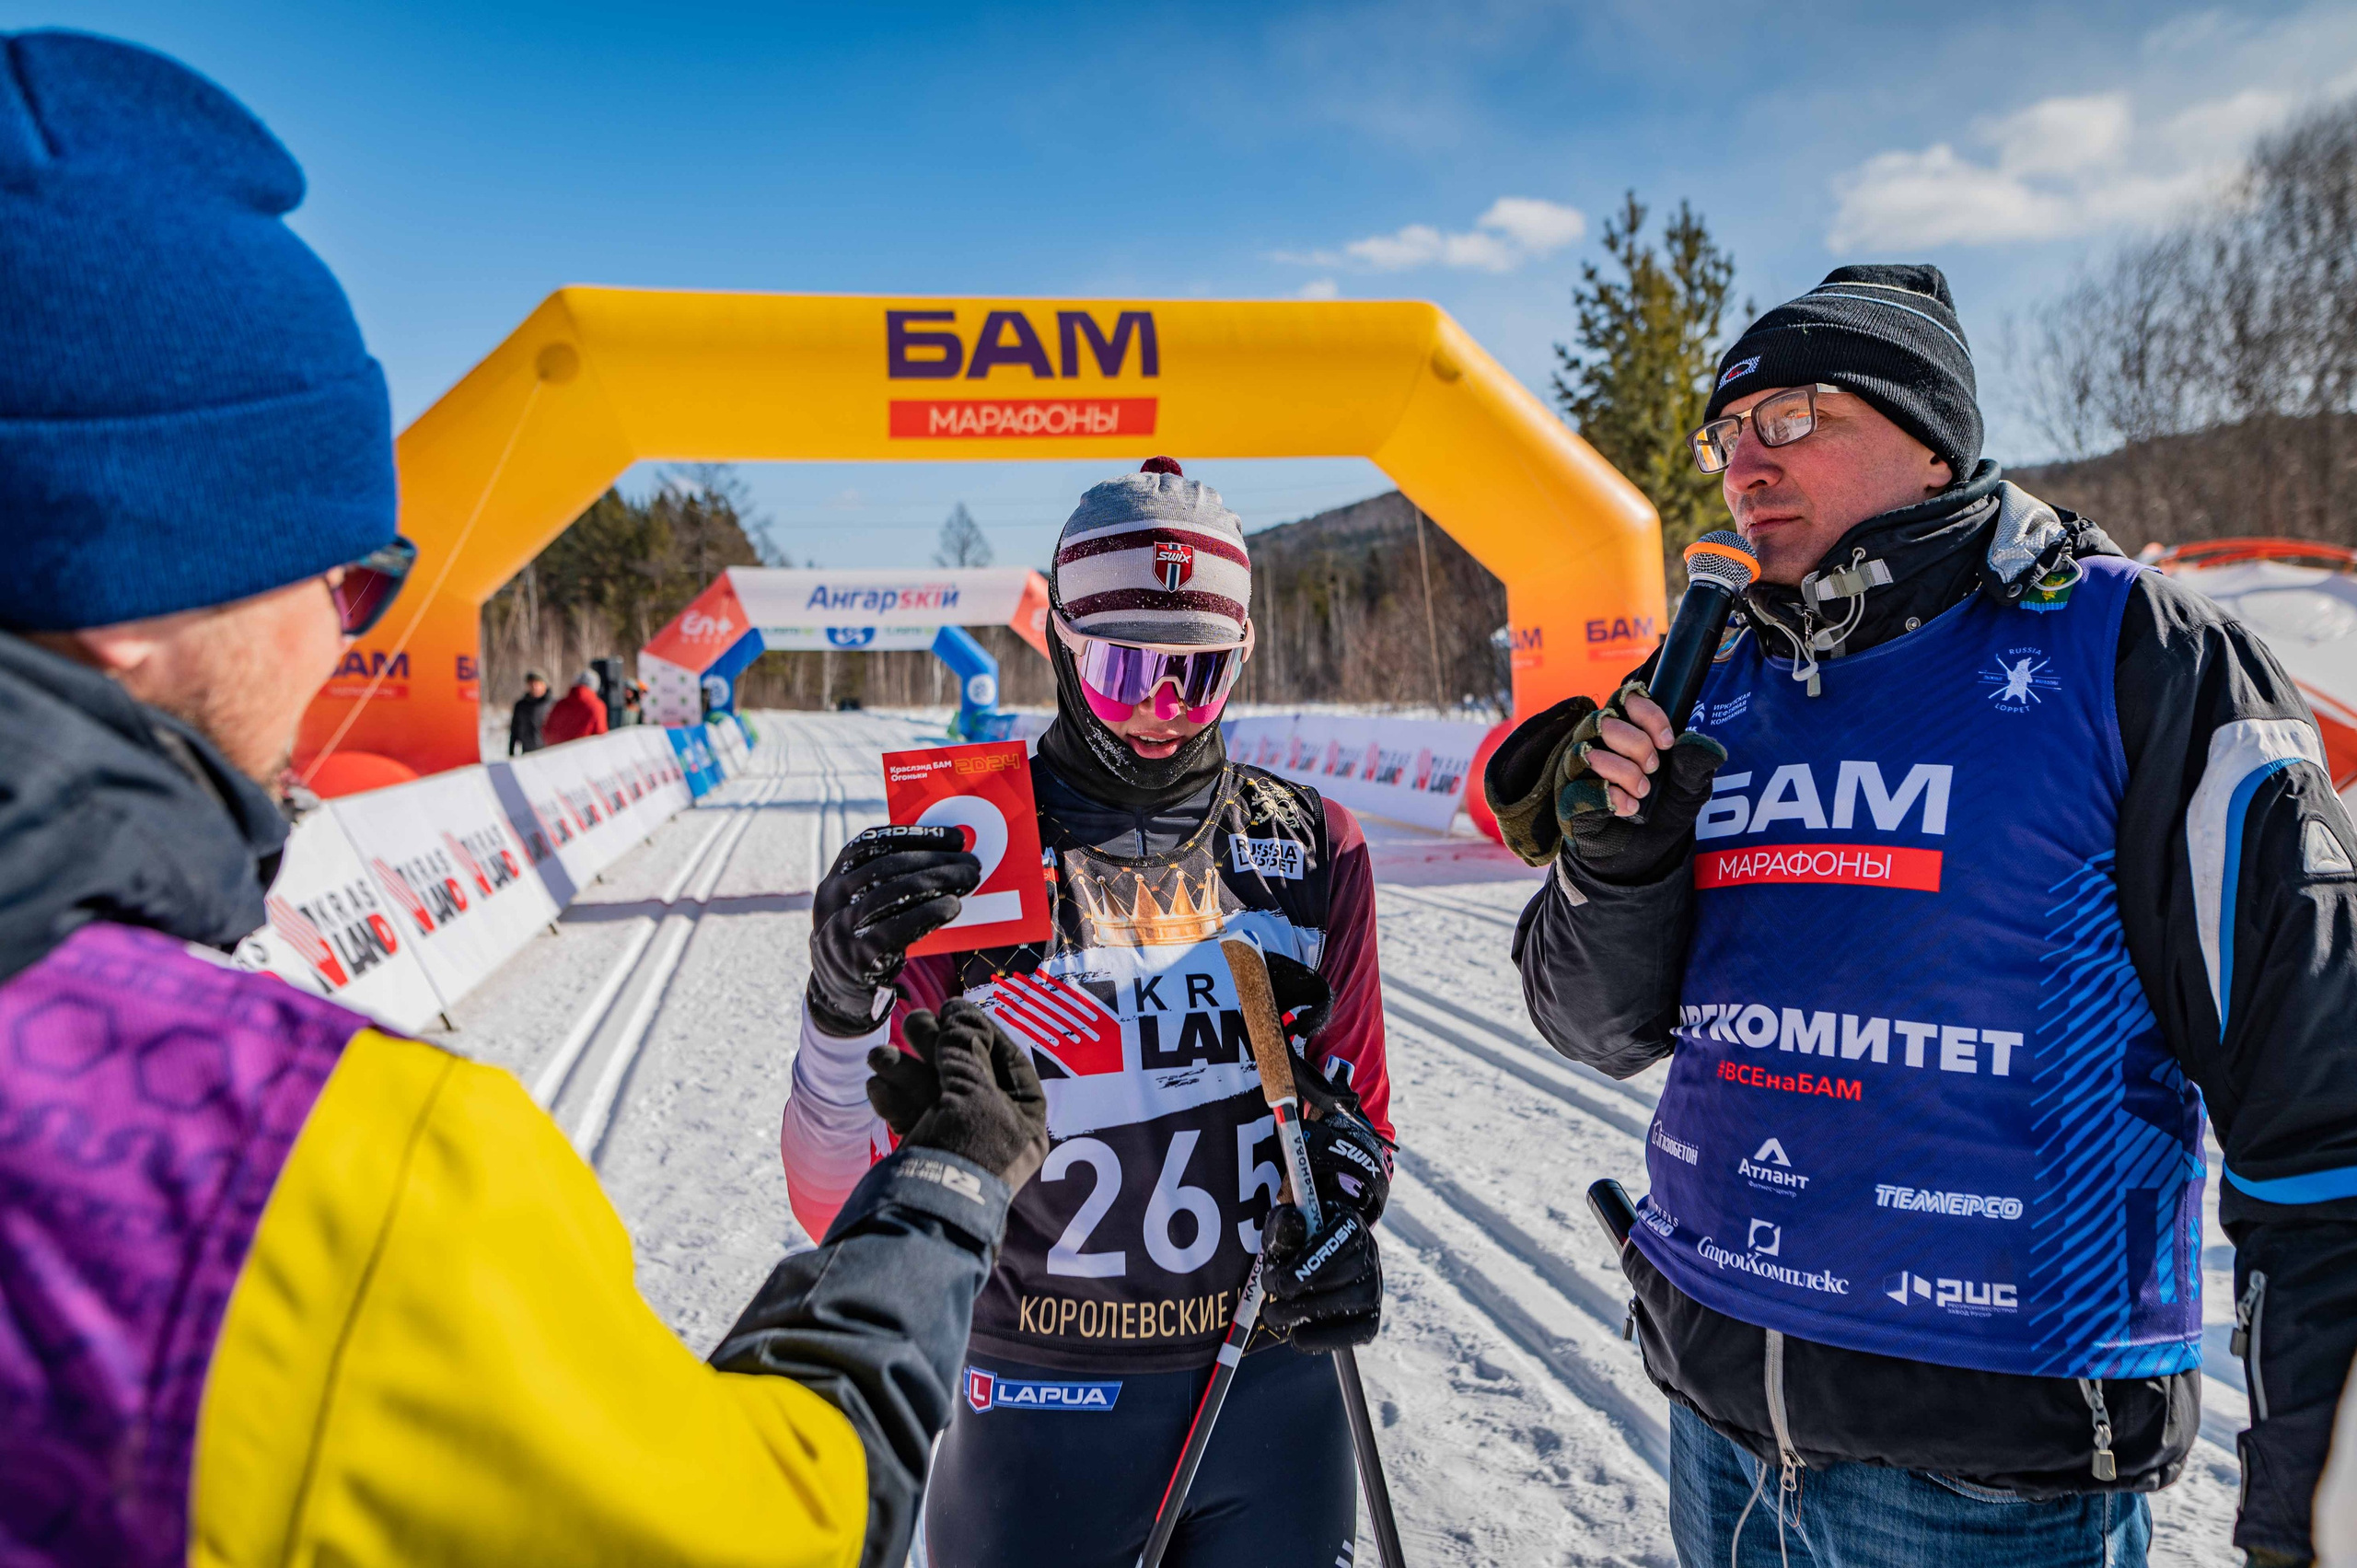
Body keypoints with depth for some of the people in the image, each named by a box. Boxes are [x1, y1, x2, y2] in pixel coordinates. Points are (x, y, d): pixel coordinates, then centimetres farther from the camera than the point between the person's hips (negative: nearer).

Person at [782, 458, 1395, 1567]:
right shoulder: (958, 864, -14)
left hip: (1276, 1390, 3)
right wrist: (846, 1005, -31)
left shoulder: (1311, 850, -4)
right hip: (1044, 1407, -3)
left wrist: (1341, 1222, -9)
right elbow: (840, 1205, -15)